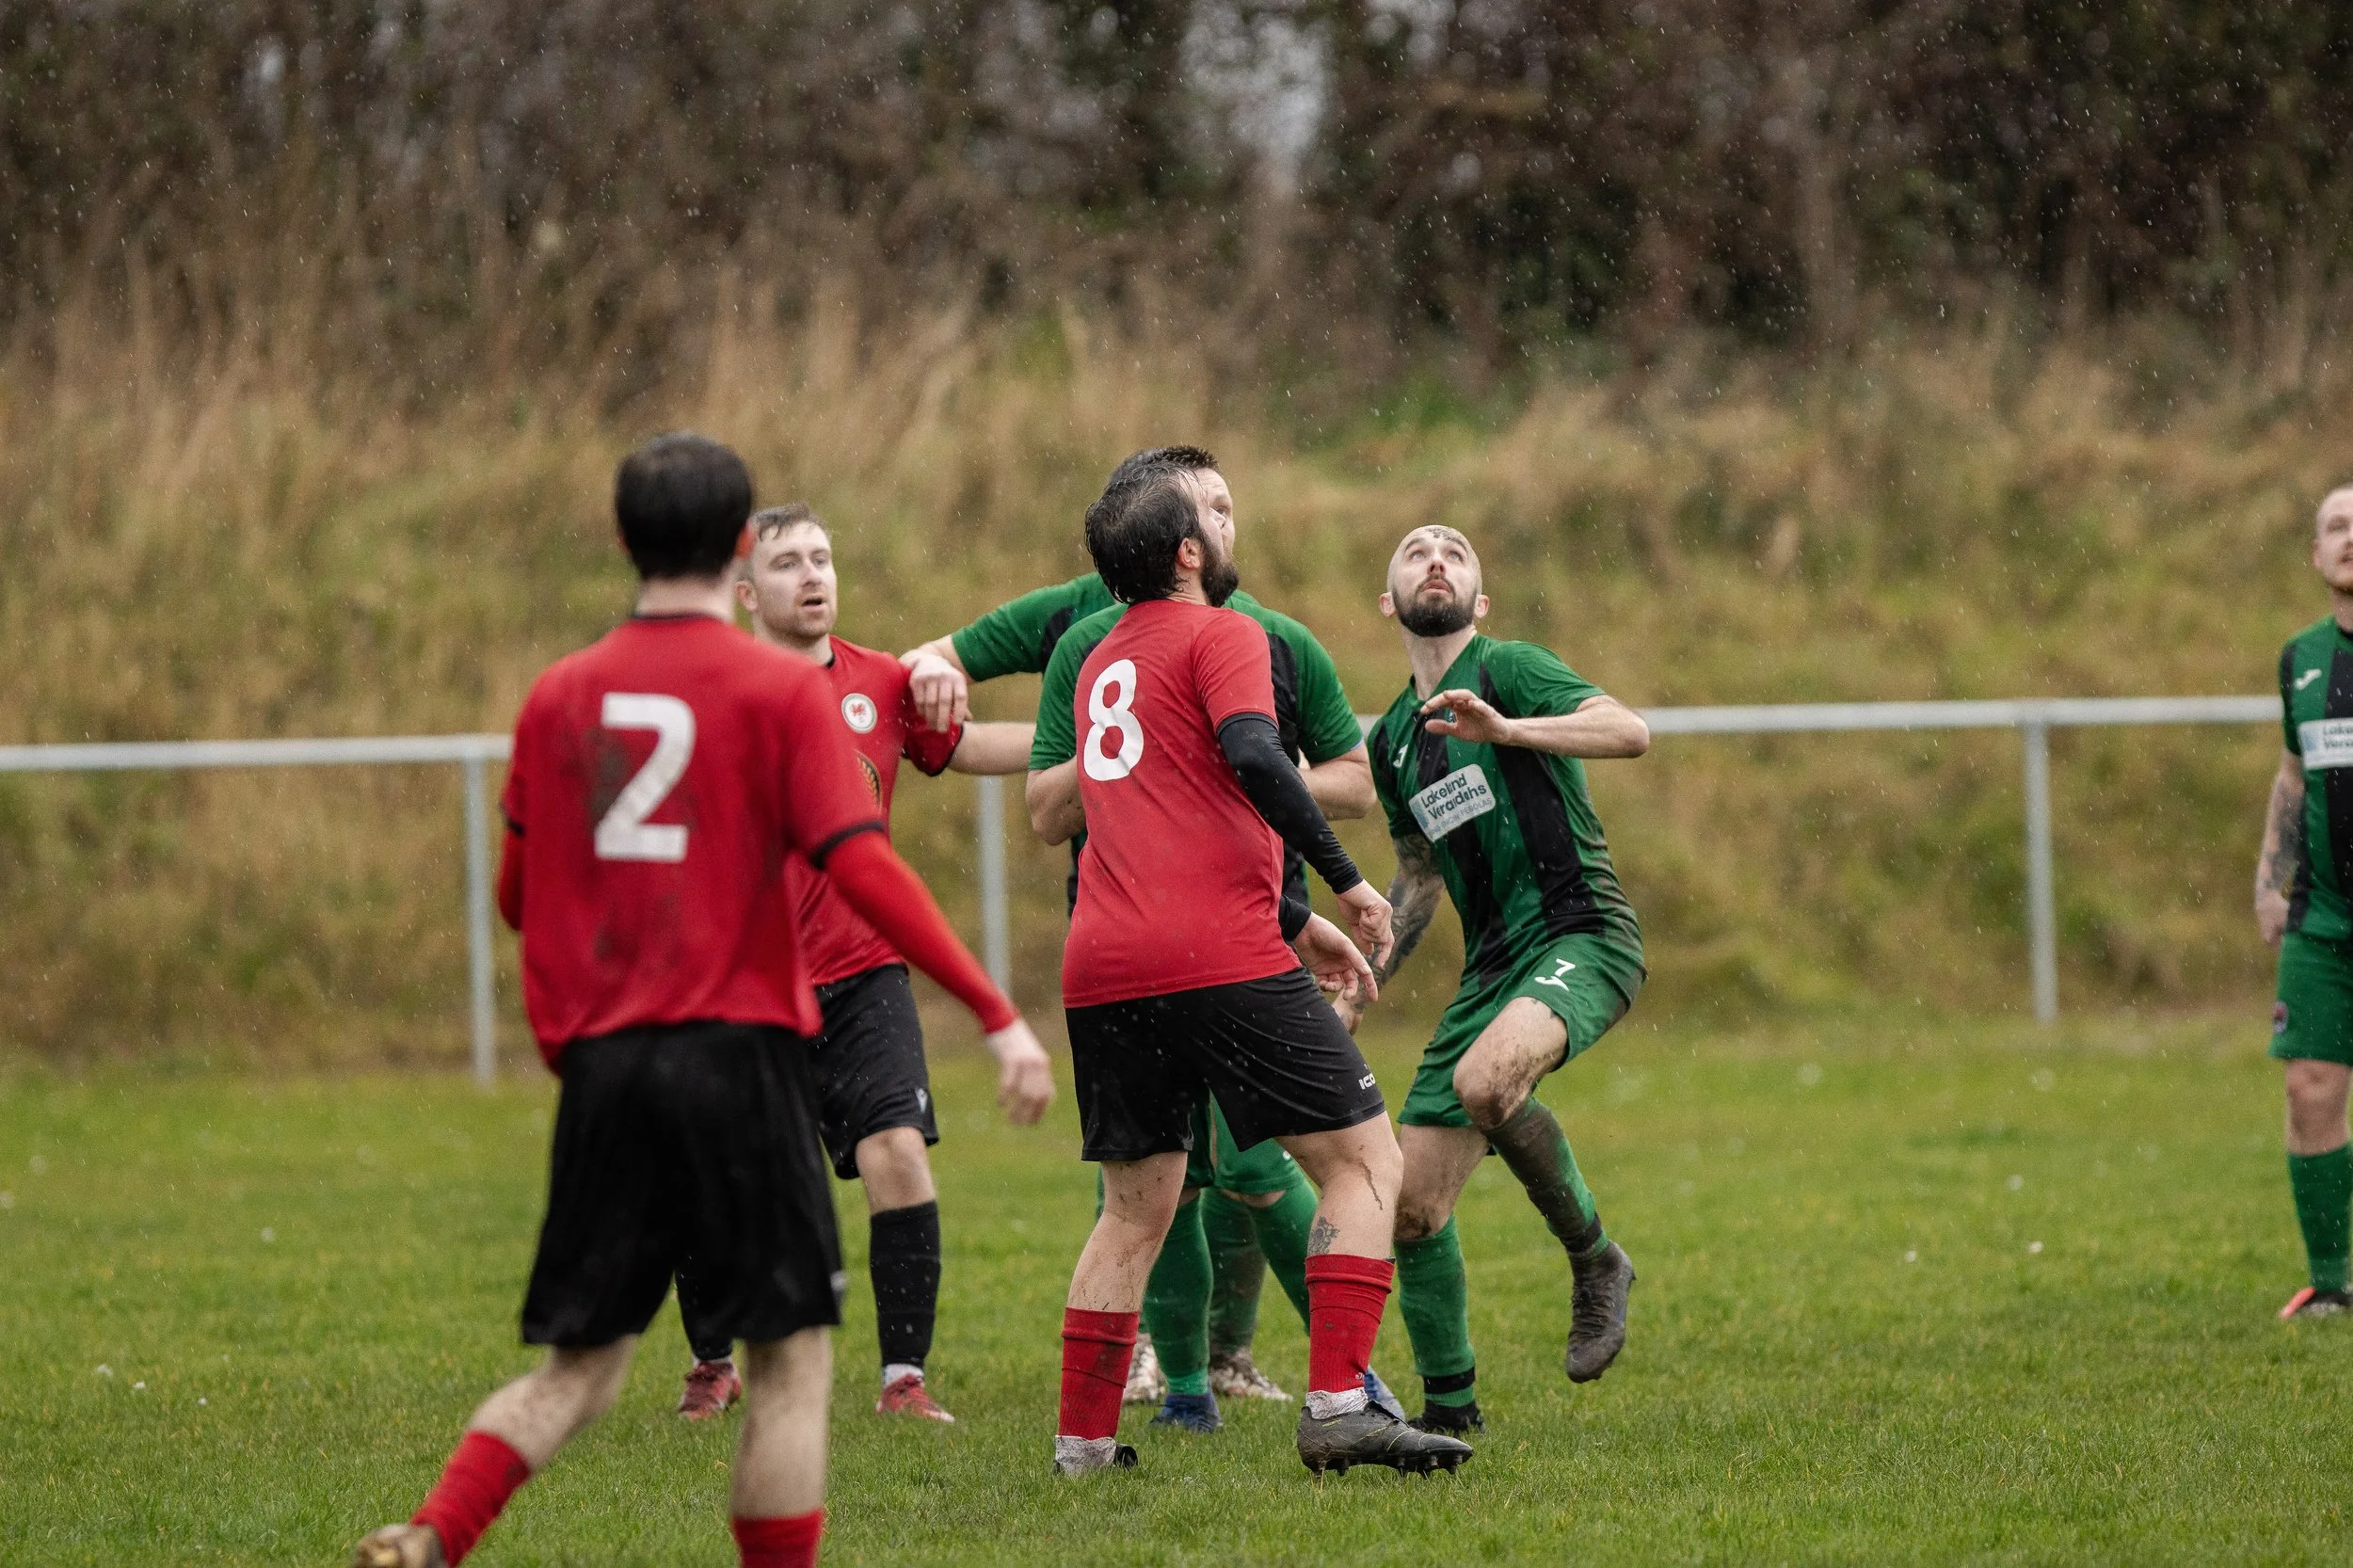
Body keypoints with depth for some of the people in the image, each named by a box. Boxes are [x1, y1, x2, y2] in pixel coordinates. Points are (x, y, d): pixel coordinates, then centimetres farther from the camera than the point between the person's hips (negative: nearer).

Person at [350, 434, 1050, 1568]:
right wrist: (996, 1013, -9)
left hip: (601, 1063, 4)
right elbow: (862, 869, -12)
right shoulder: (783, 690, -4)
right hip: (738, 1051, -4)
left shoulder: (558, 697, 8)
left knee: (577, 1370, 10)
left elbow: (517, 892, 13)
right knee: (790, 1359, 4)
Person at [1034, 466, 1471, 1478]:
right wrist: (1346, 881, -13)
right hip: (1222, 960, -7)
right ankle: (1337, 1407, -12)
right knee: (1364, 1160, 0)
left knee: (1134, 1209, 16)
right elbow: (1253, 759, -18)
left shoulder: (1104, 663, 25)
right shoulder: (1218, 635, 1)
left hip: (1103, 972, 7)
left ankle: (1083, 1439, 12)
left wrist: (1293, 924, 32)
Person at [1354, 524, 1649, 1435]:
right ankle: (1448, 1408, 16)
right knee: (1410, 1205, -1)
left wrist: (1508, 730, -32)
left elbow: (1632, 732, -20)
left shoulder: (1508, 670, -3)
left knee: (1484, 1081, -36)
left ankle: (1594, 1261, -13)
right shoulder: (1394, 736, 18)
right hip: (1490, 964, 7)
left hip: (1581, 937, -7)